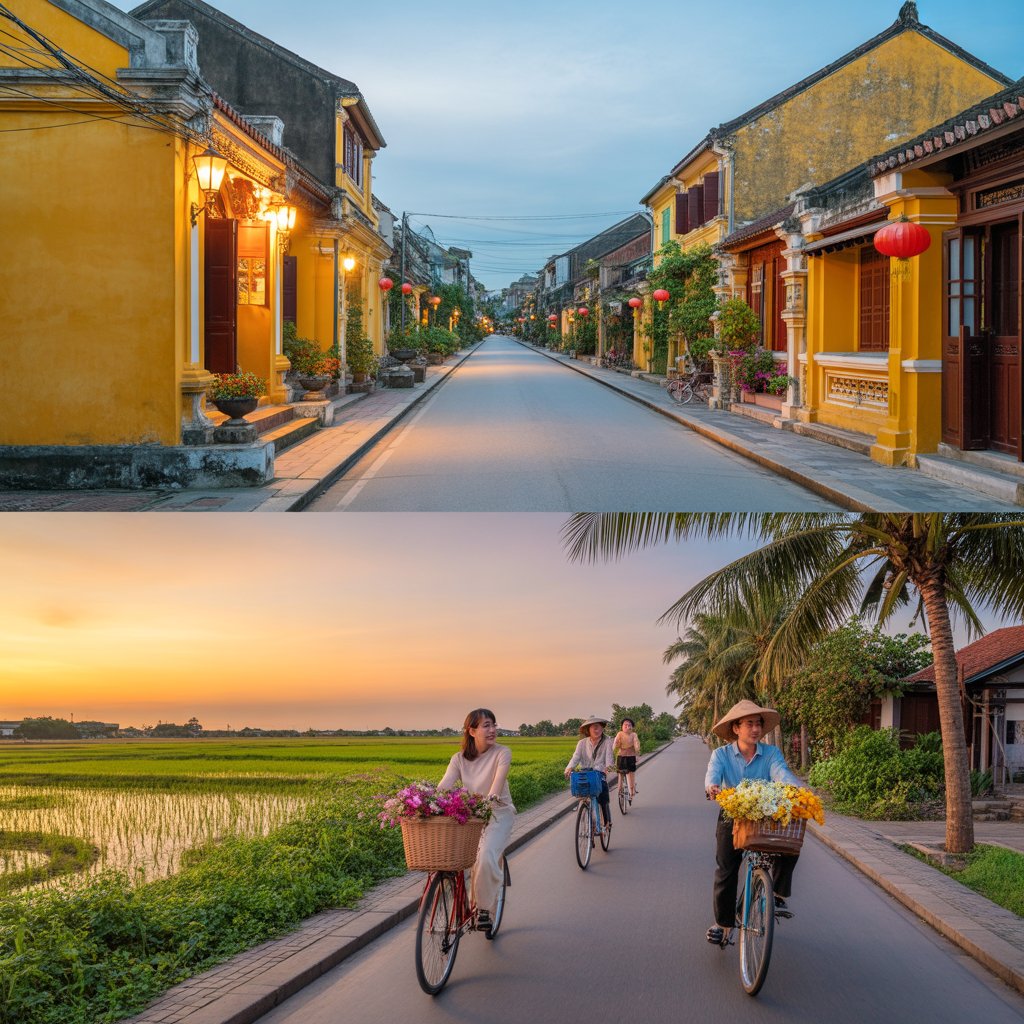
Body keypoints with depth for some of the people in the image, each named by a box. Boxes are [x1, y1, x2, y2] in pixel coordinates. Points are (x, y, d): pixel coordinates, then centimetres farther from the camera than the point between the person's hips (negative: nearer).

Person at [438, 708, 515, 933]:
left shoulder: (502, 753, -10)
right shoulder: (459, 759, -1)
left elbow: (498, 780, -26)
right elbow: (443, 787, -12)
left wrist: (489, 799, -47)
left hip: (498, 814, -4)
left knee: (486, 857, -27)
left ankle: (485, 908, -10)